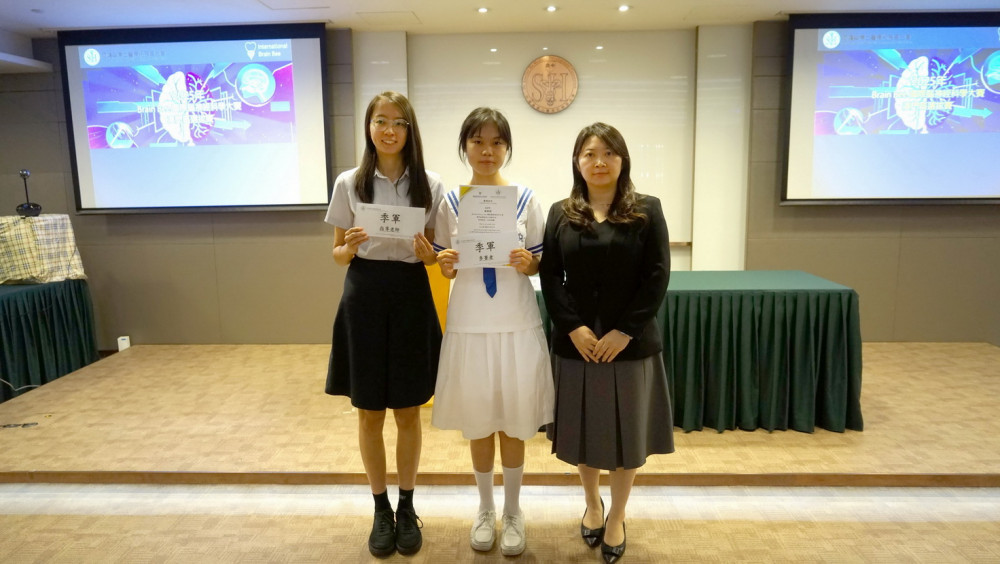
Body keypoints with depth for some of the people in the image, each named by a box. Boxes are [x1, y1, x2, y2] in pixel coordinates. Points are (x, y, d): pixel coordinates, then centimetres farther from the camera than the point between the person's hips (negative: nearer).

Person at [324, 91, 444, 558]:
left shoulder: (430, 185, 1)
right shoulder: (349, 183, 1)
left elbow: (435, 253, 6)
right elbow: (338, 255, 5)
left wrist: (427, 253, -17)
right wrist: (350, 248, -17)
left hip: (411, 298, 0)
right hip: (364, 299, 0)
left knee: (408, 412, 10)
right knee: (370, 413, 9)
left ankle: (407, 507, 29)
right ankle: (381, 510, 29)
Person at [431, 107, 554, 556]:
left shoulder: (526, 198, -1)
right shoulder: (450, 201, 1)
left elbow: (541, 263, 3)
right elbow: (444, 269, 5)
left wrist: (528, 263, -18)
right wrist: (444, 265, -16)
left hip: (517, 325, 0)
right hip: (469, 325, 1)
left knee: (514, 422, 8)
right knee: (478, 423, 11)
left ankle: (513, 511, 29)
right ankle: (485, 509, 32)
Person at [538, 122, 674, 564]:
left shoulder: (647, 211, -1)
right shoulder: (561, 214, 4)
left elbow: (657, 277, -7)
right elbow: (549, 276, -1)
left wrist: (625, 331, -15)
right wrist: (573, 328, -13)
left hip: (630, 342, -1)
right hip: (576, 341, 2)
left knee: (626, 430, 10)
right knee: (584, 427, 14)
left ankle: (617, 517, 31)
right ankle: (592, 503, 39)